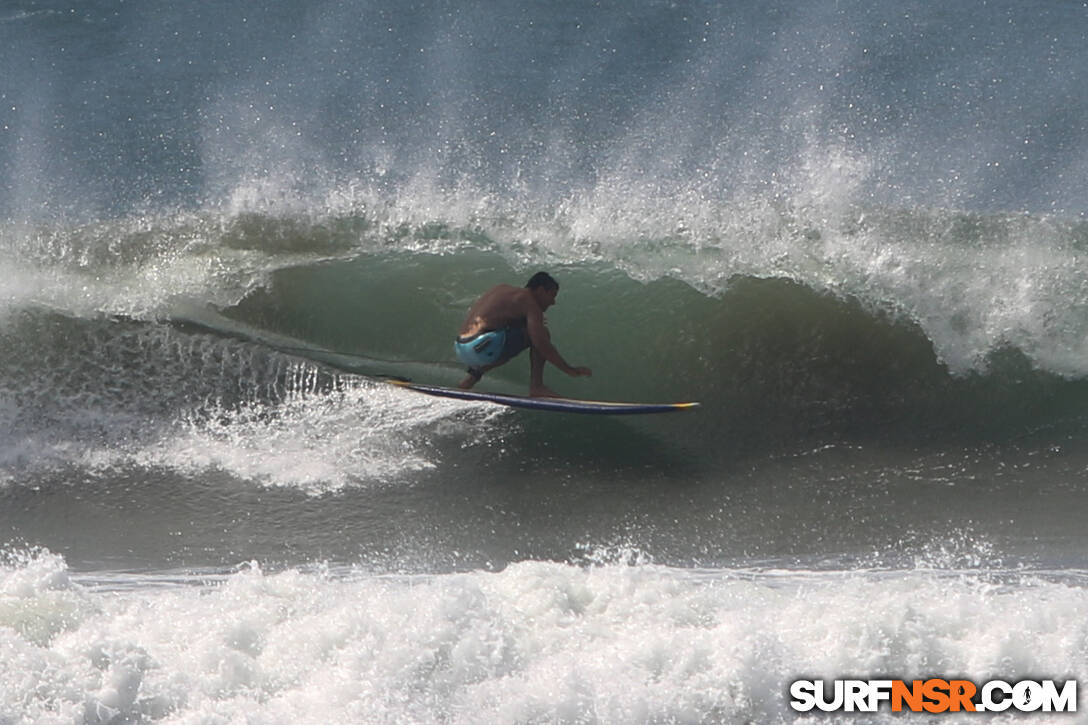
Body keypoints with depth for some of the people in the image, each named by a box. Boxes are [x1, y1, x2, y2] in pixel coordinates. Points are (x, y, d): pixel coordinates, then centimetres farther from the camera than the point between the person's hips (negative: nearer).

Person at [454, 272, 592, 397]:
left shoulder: (501, 289, 22)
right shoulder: (529, 302, -3)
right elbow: (542, 344, -12)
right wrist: (570, 370, -6)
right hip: (481, 348, -9)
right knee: (542, 334, 0)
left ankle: (475, 372, 19)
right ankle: (536, 386, -6)